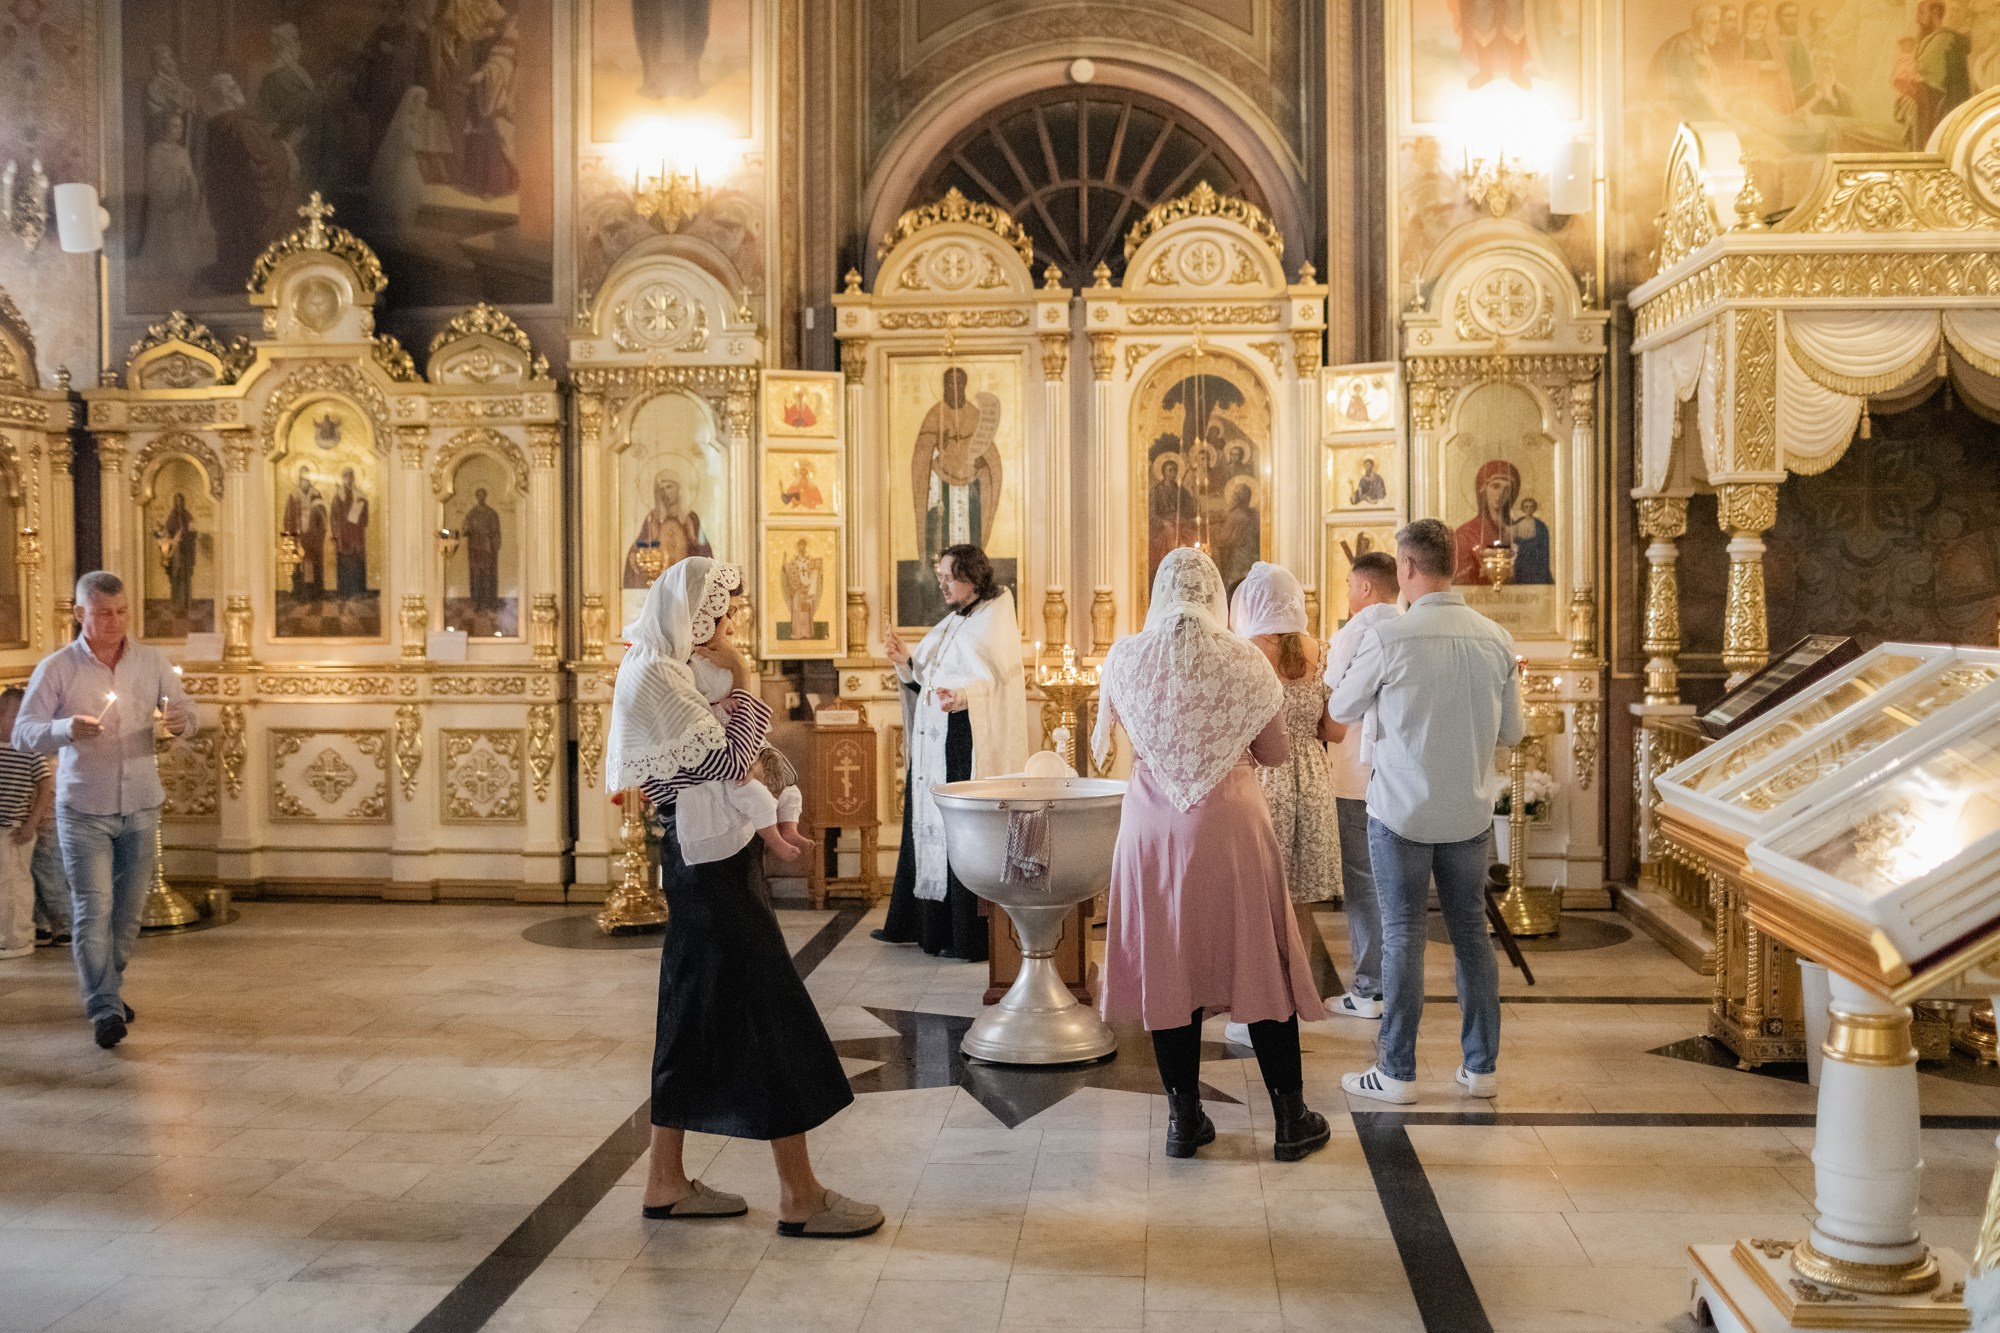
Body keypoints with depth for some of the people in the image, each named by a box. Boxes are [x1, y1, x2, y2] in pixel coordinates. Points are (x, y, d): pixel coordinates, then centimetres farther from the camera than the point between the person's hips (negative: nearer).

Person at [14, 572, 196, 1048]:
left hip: (141, 807, 3)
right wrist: (66, 729, -30)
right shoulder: (57, 668, -5)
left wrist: (181, 721, -19)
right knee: (93, 907, -9)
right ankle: (104, 1009, -7)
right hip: (83, 808, -3)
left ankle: (107, 991, 29)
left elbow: (185, 714, 7)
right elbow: (23, 734, -8)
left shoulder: (152, 661, 4)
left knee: (129, 907, 11)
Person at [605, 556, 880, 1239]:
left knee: (698, 1015, 14)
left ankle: (667, 1182, 23)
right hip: (709, 861, -10)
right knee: (766, 1009, -5)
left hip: (701, 858, 10)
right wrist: (742, 681, -12)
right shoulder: (657, 676, -17)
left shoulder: (663, 672, 15)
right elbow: (726, 760, -21)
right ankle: (799, 1195, 2)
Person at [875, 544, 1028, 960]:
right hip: (932, 744, 9)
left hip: (970, 745, -9)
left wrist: (964, 697, -38)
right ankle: (922, 922, 23)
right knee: (927, 825, 12)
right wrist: (906, 661, 1)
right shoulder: (950, 623, 17)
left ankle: (969, 936, 1)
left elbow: (996, 683, -20)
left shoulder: (994, 621, -7)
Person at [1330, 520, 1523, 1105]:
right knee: (1471, 933, 13)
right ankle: (1481, 1067, 21)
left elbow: (1341, 710, 0)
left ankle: (1398, 1073, 11)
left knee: (1403, 937, 4)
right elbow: (1511, 731, 8)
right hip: (1470, 812, 4)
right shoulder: (1496, 639, -2)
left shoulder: (1387, 638, -15)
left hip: (1403, 810, -4)